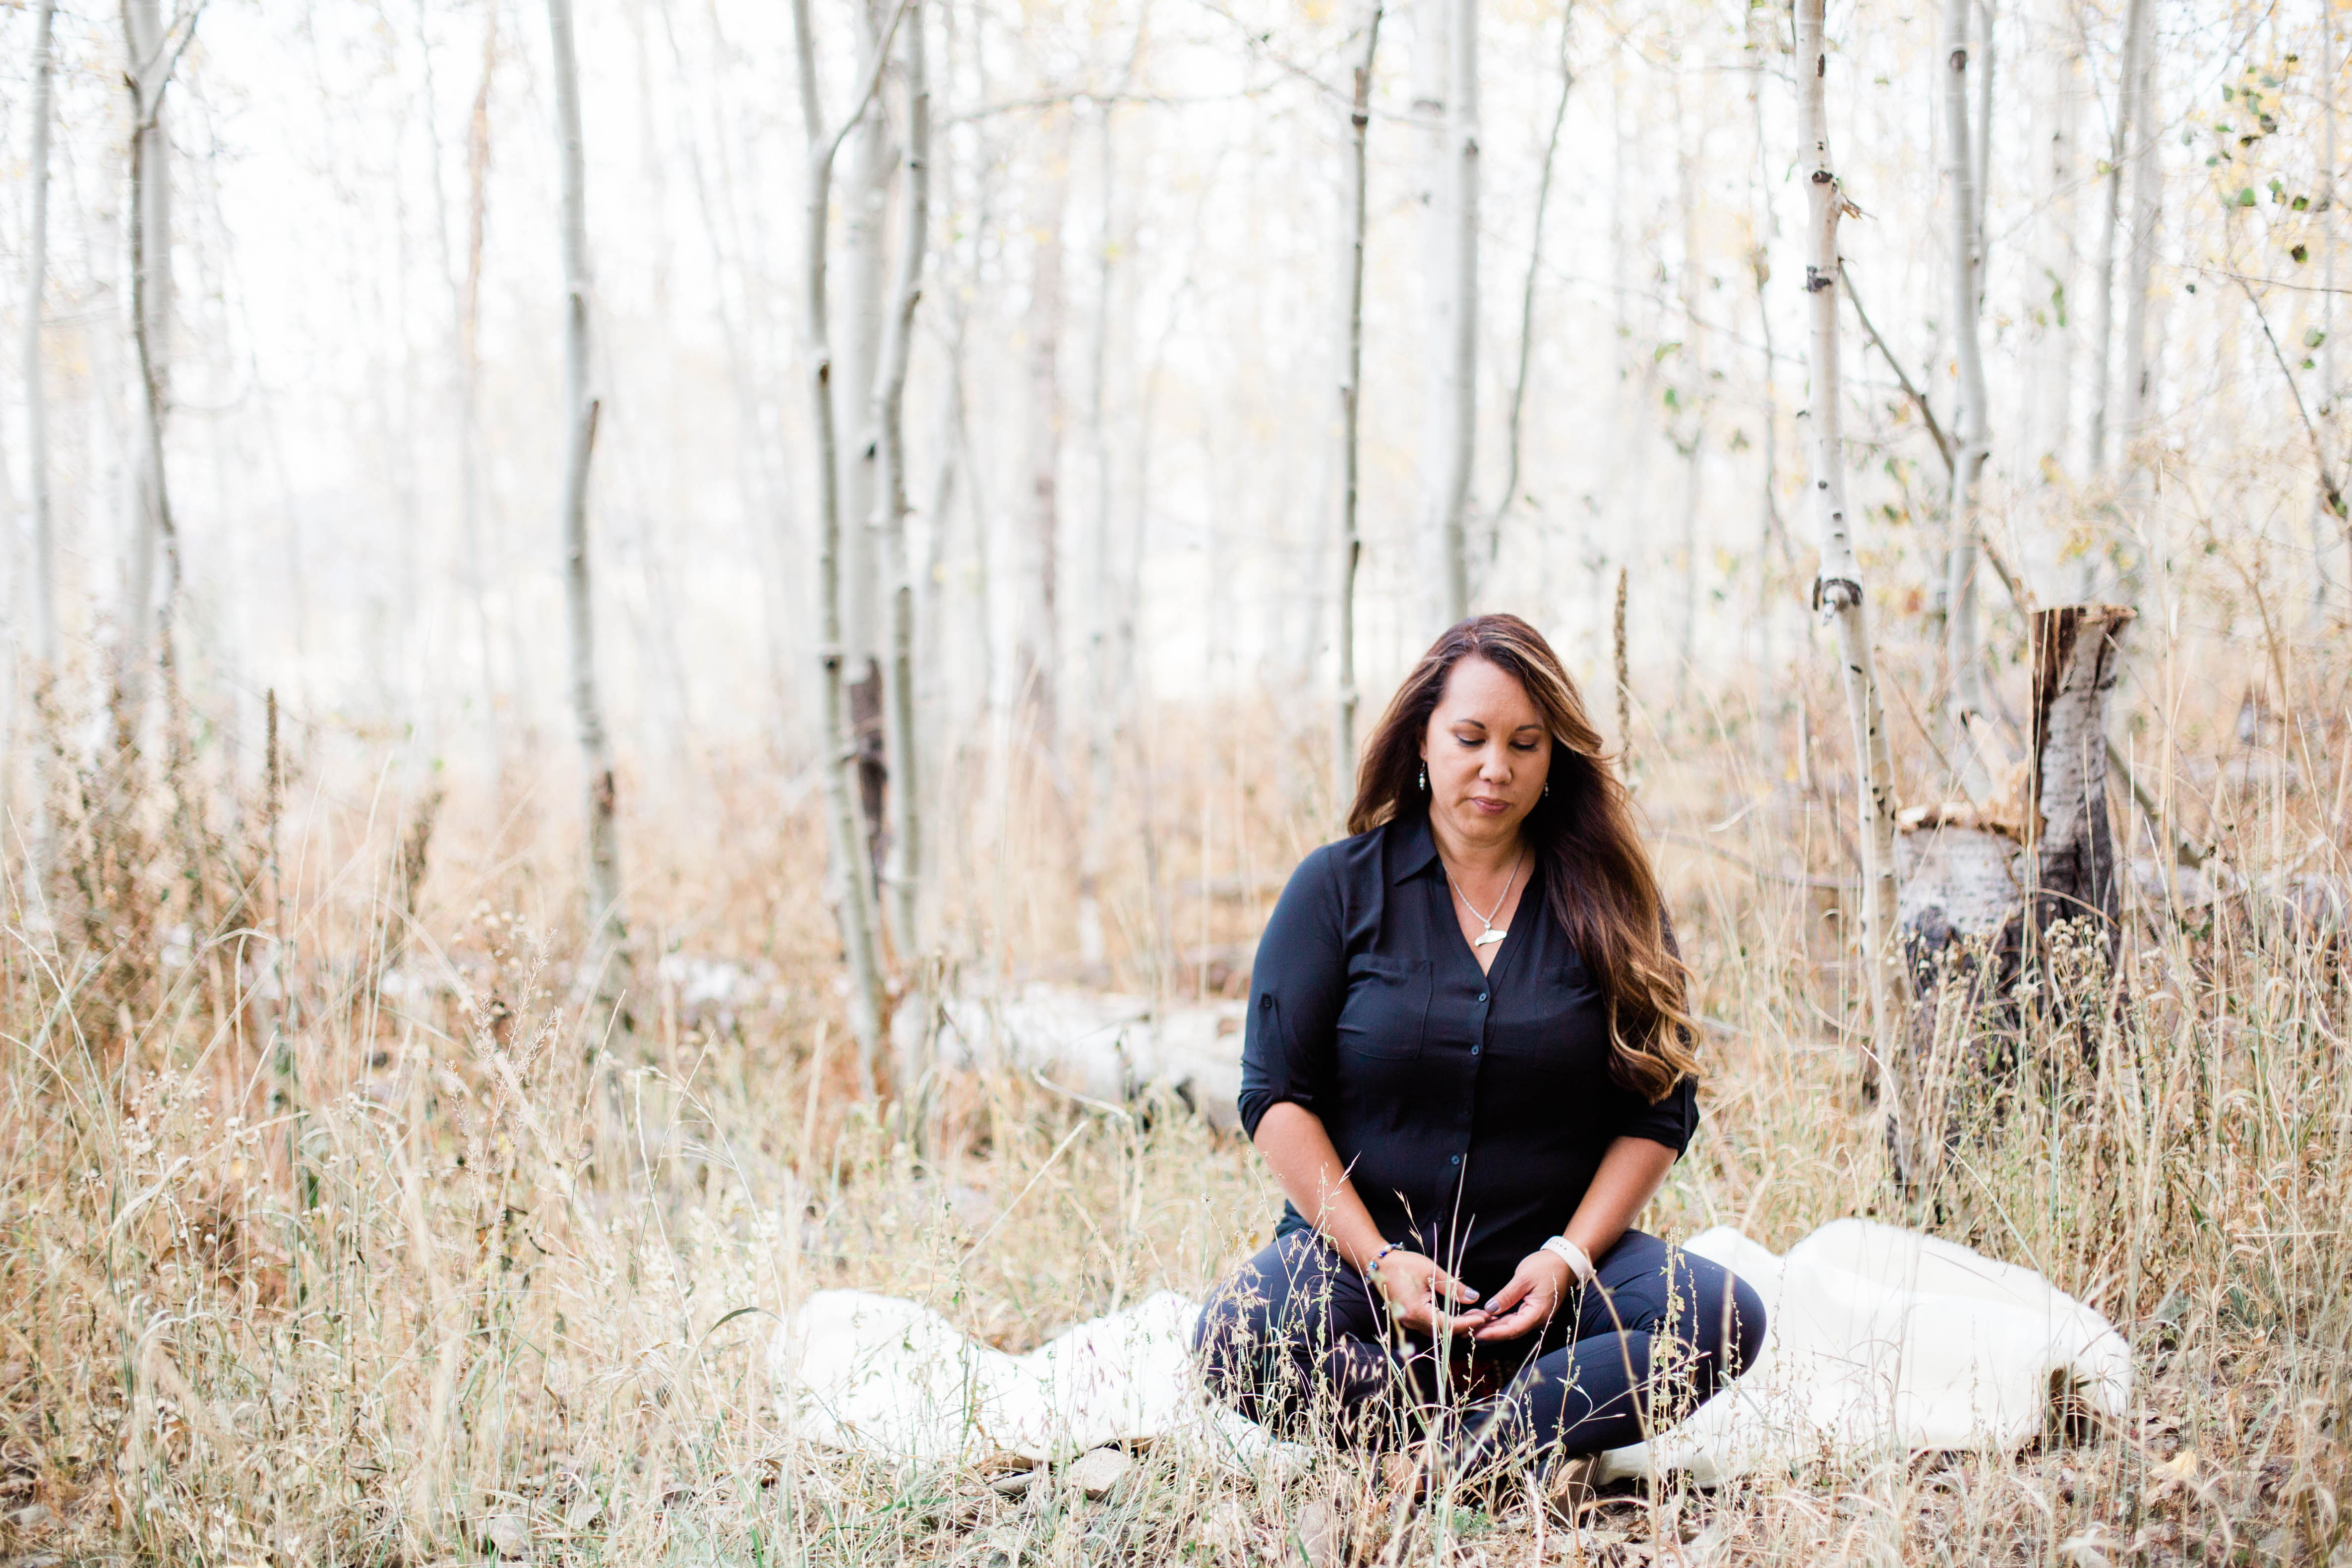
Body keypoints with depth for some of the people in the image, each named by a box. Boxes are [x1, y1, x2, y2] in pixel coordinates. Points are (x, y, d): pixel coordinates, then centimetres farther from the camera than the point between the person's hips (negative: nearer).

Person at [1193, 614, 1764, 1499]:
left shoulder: (1607, 902, 5)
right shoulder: (1340, 888, 2)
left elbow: (1659, 1112, 4)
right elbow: (1277, 1095, -2)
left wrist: (1569, 1257, -11)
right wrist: (1378, 1261, -14)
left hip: (1550, 1267, 1)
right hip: (1355, 1247, -1)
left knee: (1724, 1315, -27)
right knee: (1235, 1339, -32)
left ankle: (1455, 1451, -30)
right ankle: (1538, 1440, -26)